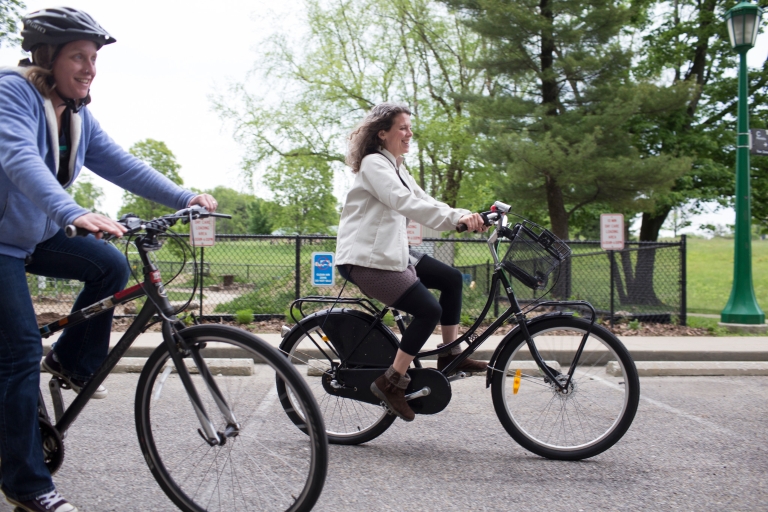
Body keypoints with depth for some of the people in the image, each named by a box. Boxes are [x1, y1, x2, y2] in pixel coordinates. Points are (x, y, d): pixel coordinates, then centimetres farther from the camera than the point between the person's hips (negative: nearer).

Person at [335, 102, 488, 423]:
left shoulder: (396, 168, 19)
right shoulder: (373, 163, -12)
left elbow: (424, 202, 10)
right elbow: (405, 203, -27)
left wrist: (468, 216, -6)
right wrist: (457, 218, -35)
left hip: (392, 253, 10)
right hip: (365, 259, -10)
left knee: (451, 279, 7)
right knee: (429, 310, -17)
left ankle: (450, 355, 15)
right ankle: (391, 382, -7)